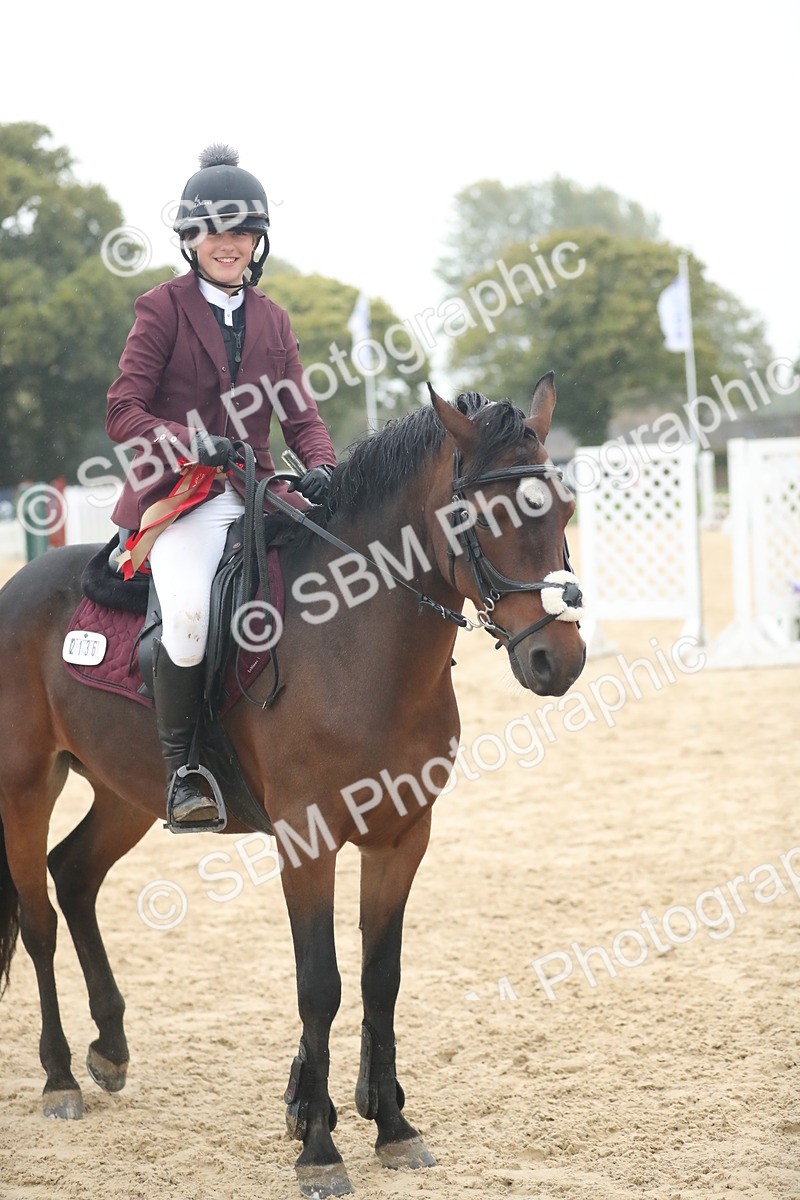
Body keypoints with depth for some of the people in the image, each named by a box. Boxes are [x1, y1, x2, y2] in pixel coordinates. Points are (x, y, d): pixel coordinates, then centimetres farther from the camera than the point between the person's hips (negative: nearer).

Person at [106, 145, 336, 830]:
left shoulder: (274, 321, 18)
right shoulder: (164, 308, 3)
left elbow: (300, 414, 13)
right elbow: (124, 414, -3)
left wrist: (321, 468, -9)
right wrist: (192, 442, -20)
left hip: (256, 490, 5)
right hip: (179, 495, -5)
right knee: (190, 612, -32)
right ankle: (182, 775, -17)